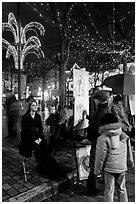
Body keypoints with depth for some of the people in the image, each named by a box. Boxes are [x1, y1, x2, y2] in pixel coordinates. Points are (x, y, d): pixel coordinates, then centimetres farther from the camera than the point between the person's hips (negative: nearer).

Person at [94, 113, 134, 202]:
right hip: (122, 167, 5)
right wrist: (131, 161, 30)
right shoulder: (124, 136, 2)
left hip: (109, 168, -5)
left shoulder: (103, 138, -14)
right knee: (121, 188, 20)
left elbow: (100, 156, -12)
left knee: (109, 190, 7)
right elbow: (129, 151, 14)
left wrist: (97, 170, -1)